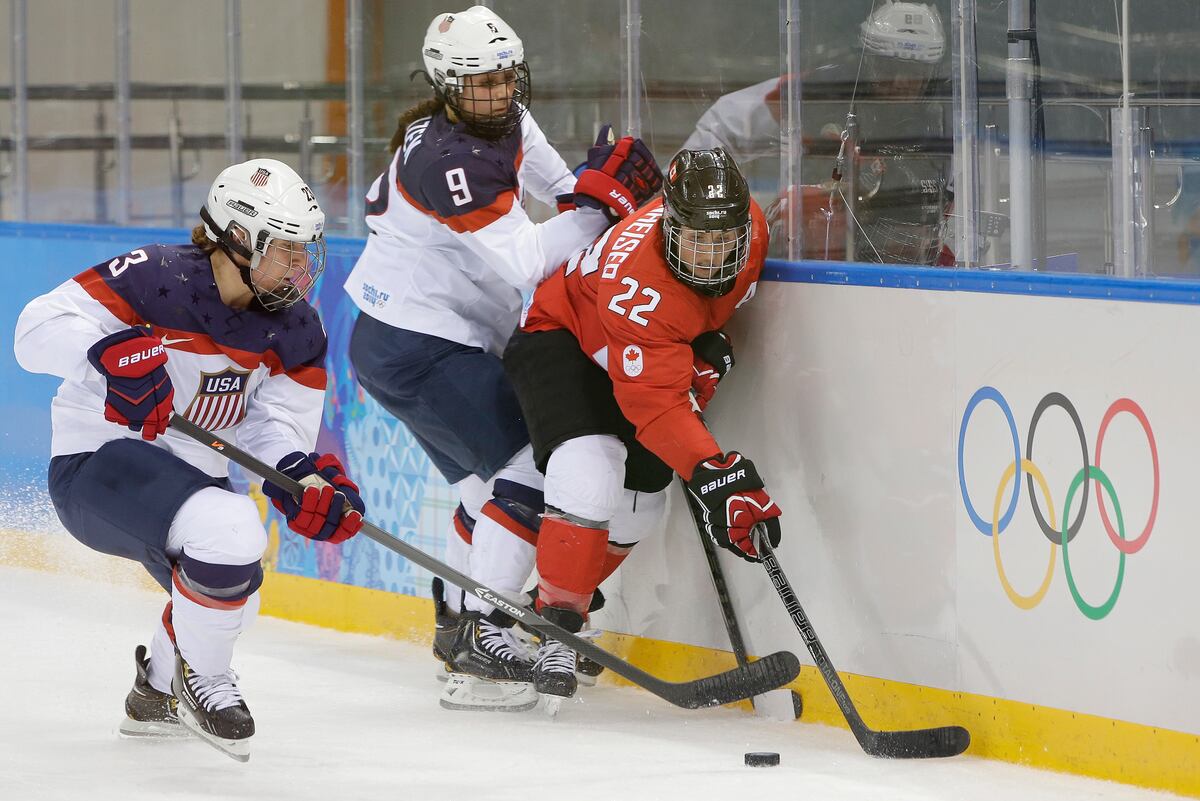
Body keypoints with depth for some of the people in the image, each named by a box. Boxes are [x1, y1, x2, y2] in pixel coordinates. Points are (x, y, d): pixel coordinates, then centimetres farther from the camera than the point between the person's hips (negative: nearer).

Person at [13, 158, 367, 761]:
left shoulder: (295, 332, -1)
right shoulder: (159, 279, -22)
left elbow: (277, 424, -4)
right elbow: (38, 329, -25)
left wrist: (305, 480, -26)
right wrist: (113, 349, -43)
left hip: (188, 474, 9)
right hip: (96, 463, -9)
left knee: (227, 596, 28)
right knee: (228, 531, -34)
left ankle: (155, 698, 60)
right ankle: (201, 681, -9)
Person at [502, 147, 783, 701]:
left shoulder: (751, 228, -20)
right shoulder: (639, 281, -41)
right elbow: (656, 404, -45)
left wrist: (707, 343, -3)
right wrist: (714, 474, -55)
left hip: (638, 353, 8)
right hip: (560, 337, -8)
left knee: (641, 490, 4)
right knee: (590, 475, -28)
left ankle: (565, 600, 24)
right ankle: (554, 627, -21)